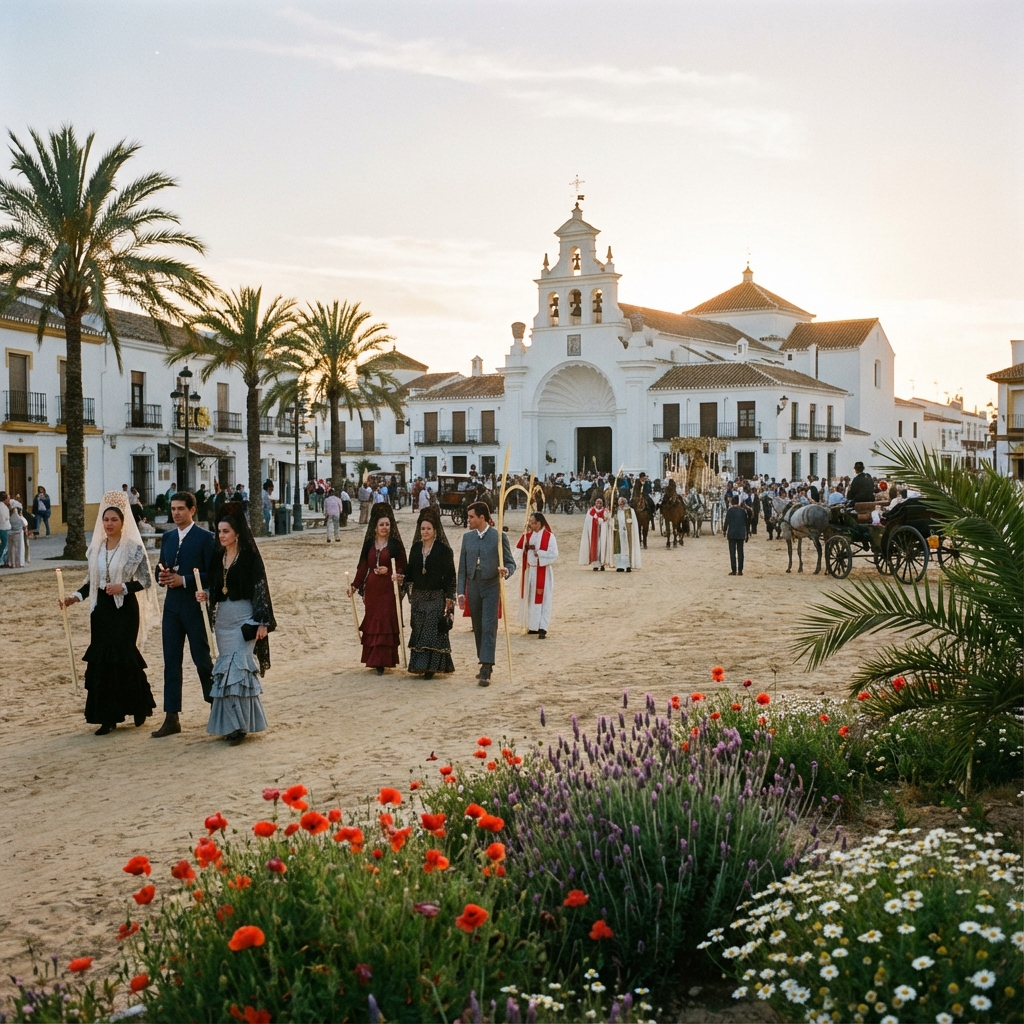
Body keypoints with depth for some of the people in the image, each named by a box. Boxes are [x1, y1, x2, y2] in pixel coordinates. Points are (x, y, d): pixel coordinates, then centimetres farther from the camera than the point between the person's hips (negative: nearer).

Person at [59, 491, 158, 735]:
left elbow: (146, 580, -6)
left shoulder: (134, 547, -7)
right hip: (101, 608, 5)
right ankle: (108, 716, 9)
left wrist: (123, 587, -20)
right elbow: (92, 580, 13)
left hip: (125, 608, -5)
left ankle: (139, 706, 17)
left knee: (123, 655, -5)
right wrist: (76, 596, -2)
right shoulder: (96, 547, 8)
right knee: (100, 659, 2)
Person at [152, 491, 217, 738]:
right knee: (171, 661, 4)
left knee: (202, 659, 3)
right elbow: (161, 569, 17)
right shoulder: (168, 537, 12)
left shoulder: (205, 538, -7)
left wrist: (184, 580, -19)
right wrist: (162, 577, -5)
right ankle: (171, 718, 7)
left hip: (195, 607, -6)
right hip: (172, 606, 6)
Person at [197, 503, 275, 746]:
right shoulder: (218, 555, 9)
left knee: (238, 666, -11)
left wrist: (263, 622, -13)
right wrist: (206, 595, -6)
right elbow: (215, 586, 17)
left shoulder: (250, 555, -9)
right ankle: (230, 722, 16)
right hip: (222, 617, 6)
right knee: (227, 667, 8)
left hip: (244, 617, -6)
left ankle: (240, 724, -6)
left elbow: (260, 588, -10)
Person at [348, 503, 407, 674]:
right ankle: (374, 659, 16)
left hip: (388, 589, -4)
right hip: (371, 589, 4)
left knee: (385, 624, -5)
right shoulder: (369, 544, 9)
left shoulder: (395, 544, -2)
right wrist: (355, 586, 6)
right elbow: (363, 567, 11)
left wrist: (389, 571, -20)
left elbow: (402, 568, -2)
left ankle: (381, 662, -5)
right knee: (371, 624, 6)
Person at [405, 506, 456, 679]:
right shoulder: (415, 548, 10)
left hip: (436, 596, -5)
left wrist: (449, 597, -12)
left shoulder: (443, 549, -5)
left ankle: (431, 666, -4)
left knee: (434, 631, -7)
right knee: (418, 630, 6)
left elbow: (450, 574, -7)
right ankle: (420, 664, 14)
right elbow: (411, 571, 14)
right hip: (418, 596, 5)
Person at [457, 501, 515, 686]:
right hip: (473, 587, 5)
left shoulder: (499, 537, -5)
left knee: (489, 628, -11)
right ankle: (484, 664, 23)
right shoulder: (467, 537, 8)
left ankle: (486, 671, -15)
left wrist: (506, 571, -26)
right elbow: (462, 567, 10)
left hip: (491, 587, -5)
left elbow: (510, 563, -2)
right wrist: (461, 591, 4)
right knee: (478, 628, 11)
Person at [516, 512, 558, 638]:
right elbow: (519, 550, 7)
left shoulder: (549, 537, -9)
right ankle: (533, 626, 19)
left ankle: (542, 628, -5)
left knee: (541, 599, -5)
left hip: (542, 572, -6)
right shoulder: (528, 535, 9)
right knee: (530, 598, 10)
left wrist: (538, 553, -18)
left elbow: (554, 555, -15)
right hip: (529, 571, 6)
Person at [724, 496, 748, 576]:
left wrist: (725, 531, 5)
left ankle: (734, 571, -4)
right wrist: (745, 534, 17)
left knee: (732, 552, 0)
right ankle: (740, 570, 6)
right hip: (741, 534, 3)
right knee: (740, 552, 7)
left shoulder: (730, 510, -8)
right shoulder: (742, 511, 3)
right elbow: (745, 523, 9)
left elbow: (726, 522, -9)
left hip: (732, 534, -3)